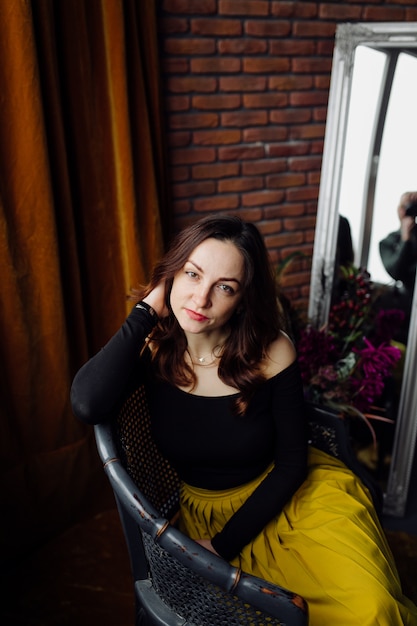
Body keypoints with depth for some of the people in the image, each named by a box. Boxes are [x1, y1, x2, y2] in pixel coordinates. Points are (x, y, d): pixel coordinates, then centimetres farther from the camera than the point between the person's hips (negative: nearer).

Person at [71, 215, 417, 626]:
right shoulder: (151, 346, -15)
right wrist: (146, 310, -28)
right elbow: (87, 406, -35)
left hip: (281, 492, 0)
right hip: (203, 507, 0)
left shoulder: (270, 352, -18)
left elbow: (292, 463, -9)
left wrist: (224, 544, -13)